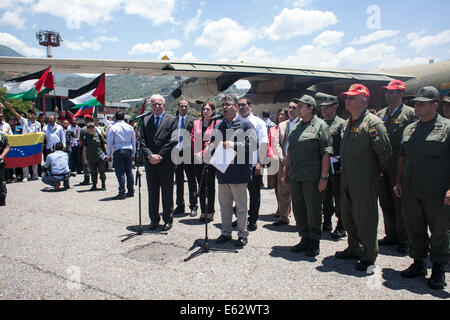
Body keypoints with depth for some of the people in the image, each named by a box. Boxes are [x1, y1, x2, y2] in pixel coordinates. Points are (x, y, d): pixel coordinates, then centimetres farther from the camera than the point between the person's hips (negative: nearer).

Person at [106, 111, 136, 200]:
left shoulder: (113, 128, -4)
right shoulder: (130, 127, 8)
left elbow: (109, 142, -2)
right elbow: (134, 141, 13)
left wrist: (109, 155, 7)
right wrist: (133, 153, 22)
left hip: (118, 151, -4)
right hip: (128, 150, 4)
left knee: (120, 172, -3)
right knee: (129, 171, 10)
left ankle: (122, 193, -5)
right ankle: (131, 191, 15)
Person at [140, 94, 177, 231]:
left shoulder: (172, 120, -1)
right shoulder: (145, 121, 10)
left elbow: (173, 141, -9)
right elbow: (143, 142, 4)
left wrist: (160, 157, -13)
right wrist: (150, 155, -12)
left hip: (166, 163, -3)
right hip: (150, 163, 4)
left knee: (167, 193, 5)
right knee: (152, 193, 11)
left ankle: (168, 220, 17)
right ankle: (154, 219, 23)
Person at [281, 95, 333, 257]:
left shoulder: (320, 125, -5)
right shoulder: (296, 127, 15)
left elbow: (326, 153, -10)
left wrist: (323, 177, -15)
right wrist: (285, 171, 18)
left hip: (312, 177, -6)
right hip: (295, 176, 7)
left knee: (313, 209, 2)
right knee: (298, 208, 12)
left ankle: (314, 242, 17)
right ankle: (305, 238, 26)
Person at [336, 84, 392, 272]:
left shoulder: (373, 123, -12)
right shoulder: (347, 124, 14)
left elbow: (385, 151, -13)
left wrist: (377, 171, -2)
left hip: (365, 179, -8)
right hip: (346, 178, 8)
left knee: (365, 218, -1)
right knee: (348, 216, 16)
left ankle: (369, 256, 13)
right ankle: (354, 249, 32)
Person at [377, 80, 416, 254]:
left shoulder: (410, 113, -2)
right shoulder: (381, 114, 14)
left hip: (399, 166, -5)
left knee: (400, 204, 2)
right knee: (386, 203, 12)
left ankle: (403, 239, 16)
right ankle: (391, 235, 26)